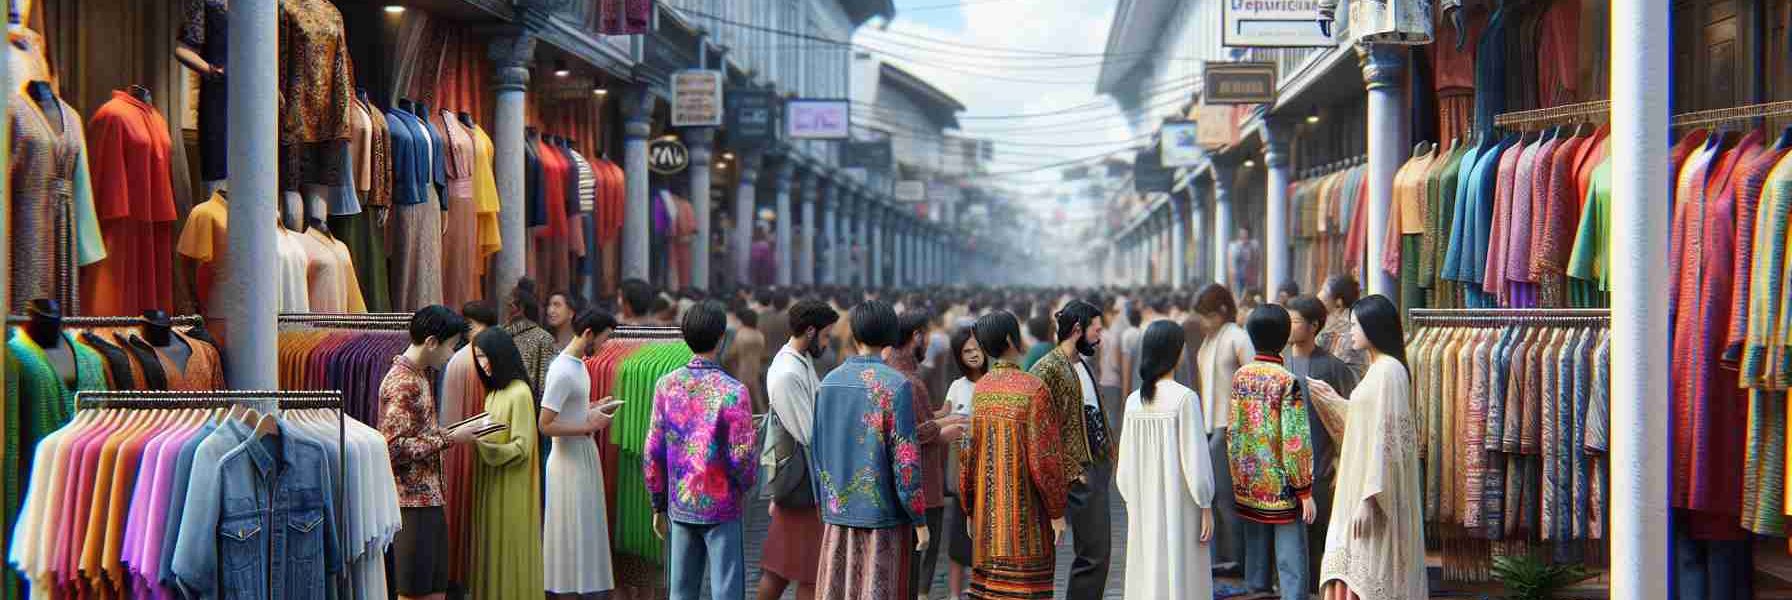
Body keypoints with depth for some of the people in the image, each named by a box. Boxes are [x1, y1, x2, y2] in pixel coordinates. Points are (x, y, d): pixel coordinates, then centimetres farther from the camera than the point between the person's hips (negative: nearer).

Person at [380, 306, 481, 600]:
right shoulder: (403, 382, -16)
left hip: (429, 498, 10)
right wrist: (449, 439, -17)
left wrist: (449, 433, 10)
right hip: (412, 502, -10)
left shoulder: (418, 376, 14)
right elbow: (396, 448, -22)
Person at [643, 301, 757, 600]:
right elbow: (741, 456, -14)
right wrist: (746, 486, 8)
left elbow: (652, 454, 2)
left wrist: (659, 506, 12)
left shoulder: (666, 385, -1)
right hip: (721, 508, -4)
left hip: (679, 508, 5)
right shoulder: (732, 391, -15)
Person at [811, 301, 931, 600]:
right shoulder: (895, 385, -12)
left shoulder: (830, 381, 3)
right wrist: (919, 519, -6)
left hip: (836, 511, 5)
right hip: (883, 513, -5)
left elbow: (817, 449, 10)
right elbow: (906, 458, -13)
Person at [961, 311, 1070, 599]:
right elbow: (1043, 457, -17)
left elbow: (968, 454, 7)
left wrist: (970, 510, 17)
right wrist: (1057, 511, -8)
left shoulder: (980, 389, 2)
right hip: (1025, 512, -6)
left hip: (988, 509, 6)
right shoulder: (1033, 389, -16)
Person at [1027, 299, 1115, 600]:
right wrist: (1071, 471, -17)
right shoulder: (1047, 370, -13)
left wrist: (1109, 457, 14)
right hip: (1080, 473, -9)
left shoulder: (1082, 364, 16)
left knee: (1097, 552, 12)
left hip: (1099, 466, 10)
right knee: (1094, 553, -9)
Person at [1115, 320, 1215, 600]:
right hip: (1180, 510, -5)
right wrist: (1206, 508, -5)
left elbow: (1126, 465, 7)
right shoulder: (1184, 398, -13)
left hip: (1144, 512, 5)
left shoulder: (1134, 401, 2)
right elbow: (1195, 458, -13)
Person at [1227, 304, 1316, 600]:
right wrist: (1305, 491, -10)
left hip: (1248, 487, 6)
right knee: (1290, 560, 0)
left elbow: (1232, 433, 8)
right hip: (1282, 487, -6)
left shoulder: (1240, 376, 2)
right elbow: (1295, 442, -16)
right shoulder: (1287, 381, -15)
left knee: (1255, 553, 15)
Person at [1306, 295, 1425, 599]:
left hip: (1377, 495, -9)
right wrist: (1327, 397, 28)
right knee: (1350, 575, 10)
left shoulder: (1388, 371, -16)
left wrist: (1368, 499, -23)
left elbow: (1384, 438, -20)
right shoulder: (1378, 369, 14)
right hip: (1363, 488, 9)